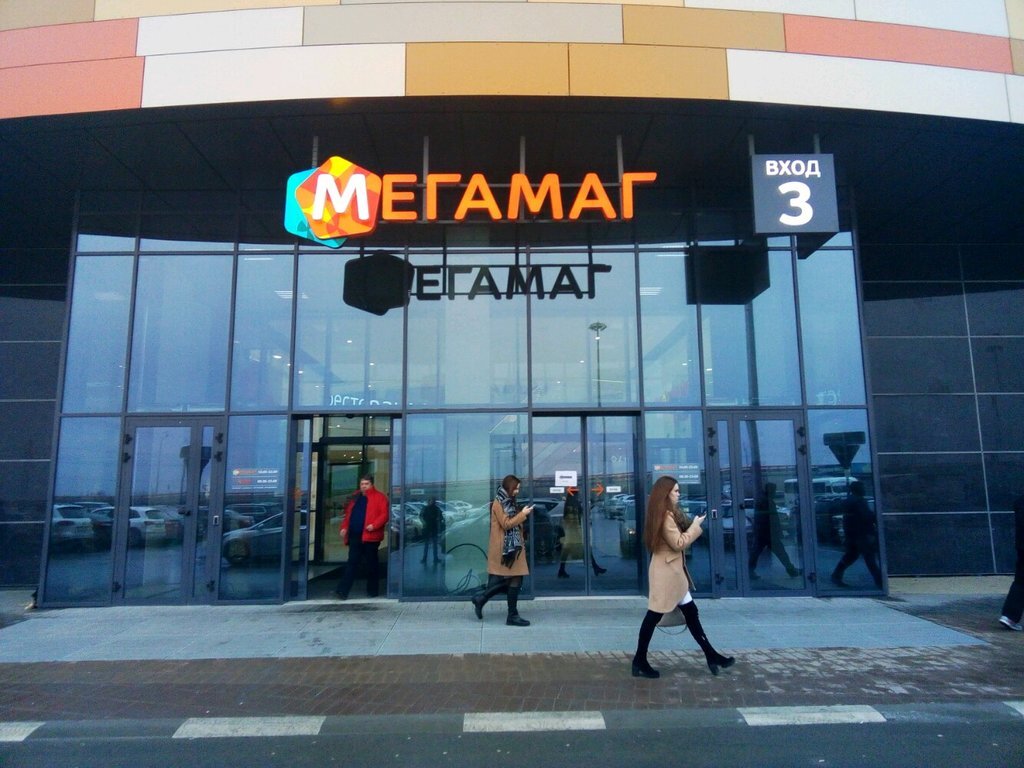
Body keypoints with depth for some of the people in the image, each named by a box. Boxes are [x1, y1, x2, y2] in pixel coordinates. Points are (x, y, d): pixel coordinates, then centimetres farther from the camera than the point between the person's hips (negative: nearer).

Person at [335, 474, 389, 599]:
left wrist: (374, 525, -22)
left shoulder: (379, 497, -1)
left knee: (371, 564, 5)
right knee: (352, 563, 1)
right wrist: (344, 527, 7)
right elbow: (348, 513, 21)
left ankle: (372, 591, 16)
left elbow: (384, 514, -10)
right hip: (354, 536, 5)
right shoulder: (356, 497, 17)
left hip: (370, 536, -5)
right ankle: (343, 590, -3)